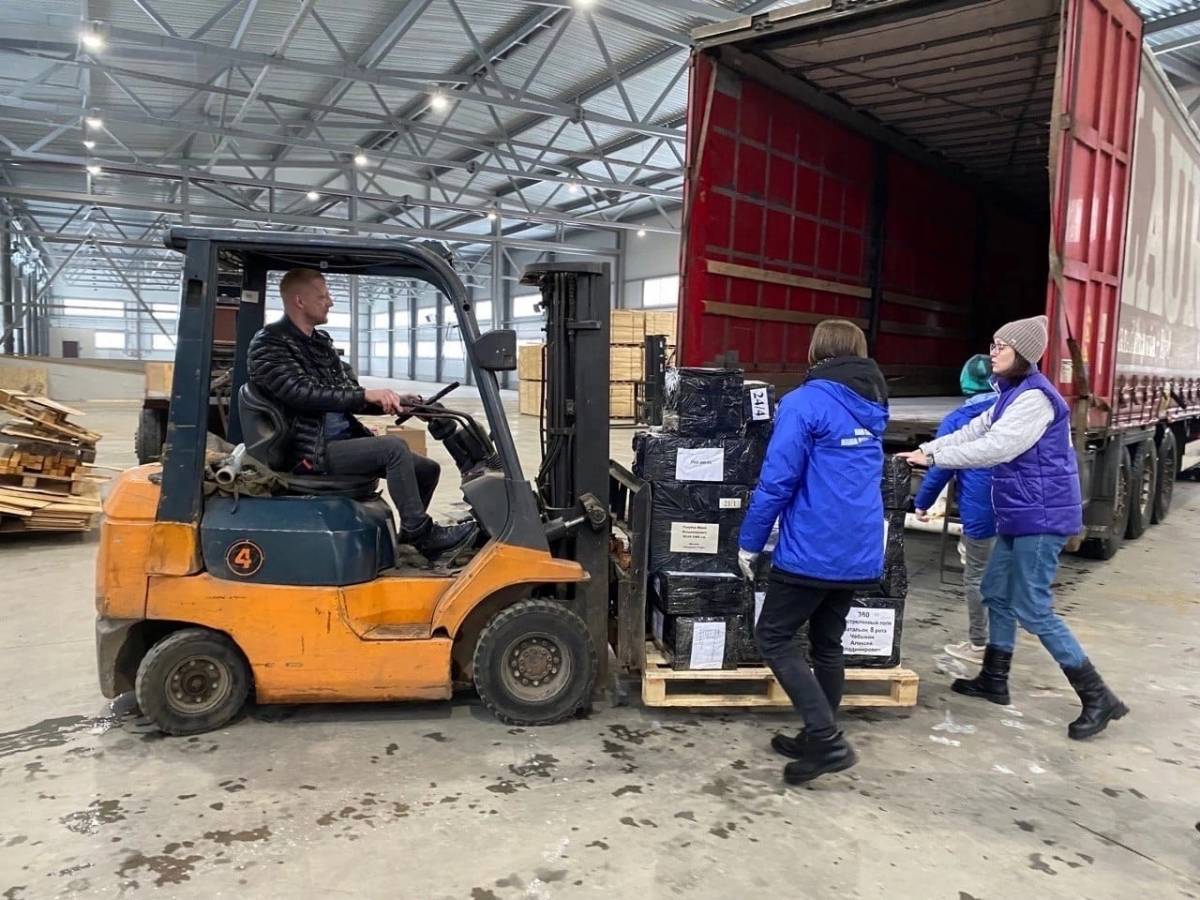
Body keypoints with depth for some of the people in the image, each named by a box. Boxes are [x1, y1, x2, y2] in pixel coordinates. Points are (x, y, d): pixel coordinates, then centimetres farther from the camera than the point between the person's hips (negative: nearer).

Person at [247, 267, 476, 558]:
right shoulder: (268, 344, -8)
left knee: (427, 469, 3)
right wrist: (365, 395, -30)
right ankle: (421, 533, -17)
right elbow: (303, 393, -23)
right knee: (394, 447, -28)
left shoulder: (320, 342, 17)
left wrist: (395, 401, -1)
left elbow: (348, 396, 16)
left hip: (344, 440, 9)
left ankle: (412, 538, 20)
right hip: (313, 450, -8)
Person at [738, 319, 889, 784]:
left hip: (812, 550, -8)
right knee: (827, 643, 18)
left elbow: (777, 481, -16)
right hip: (859, 551, 8)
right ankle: (818, 738, 27)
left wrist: (749, 542, -6)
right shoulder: (873, 406, 11)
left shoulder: (804, 403, -13)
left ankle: (827, 738, -3)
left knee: (773, 638, 4)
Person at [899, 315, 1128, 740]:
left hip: (1040, 517, -10)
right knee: (996, 593, 16)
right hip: (1020, 516, 10)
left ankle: (1098, 698, 4)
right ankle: (994, 680, 28)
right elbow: (971, 433, 13)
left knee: (1033, 611, -6)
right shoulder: (1012, 395, 16)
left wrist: (933, 458, -20)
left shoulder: (1035, 397, -18)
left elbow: (994, 448, -25)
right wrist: (924, 450, 2)